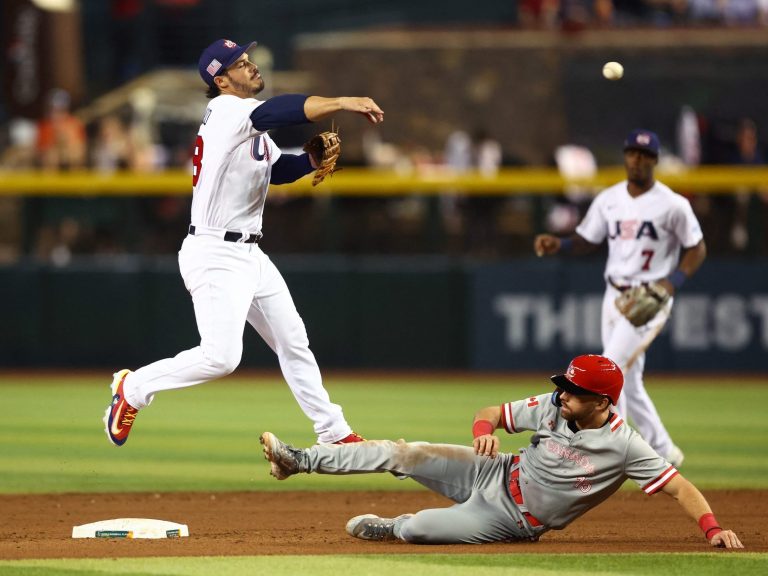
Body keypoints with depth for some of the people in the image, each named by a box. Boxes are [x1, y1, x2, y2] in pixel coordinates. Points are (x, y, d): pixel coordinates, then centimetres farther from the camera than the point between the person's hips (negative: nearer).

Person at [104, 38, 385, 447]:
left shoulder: (250, 123, 14)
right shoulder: (226, 110, -15)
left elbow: (278, 169, 20)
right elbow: (276, 112, -33)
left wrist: (316, 157, 1)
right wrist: (341, 103, -39)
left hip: (250, 255, 10)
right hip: (214, 255, -10)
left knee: (293, 343, 14)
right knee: (221, 356, -19)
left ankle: (333, 432, 24)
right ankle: (134, 387, 1)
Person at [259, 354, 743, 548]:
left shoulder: (626, 447, -24)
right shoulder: (552, 407, -9)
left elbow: (680, 486, -25)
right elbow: (490, 413, 0)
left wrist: (713, 528, -40)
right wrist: (484, 430, -24)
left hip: (515, 520, -4)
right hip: (495, 474, 4)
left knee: (417, 529, -20)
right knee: (400, 453, -8)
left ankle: (384, 528, 18)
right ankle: (300, 461, 4)